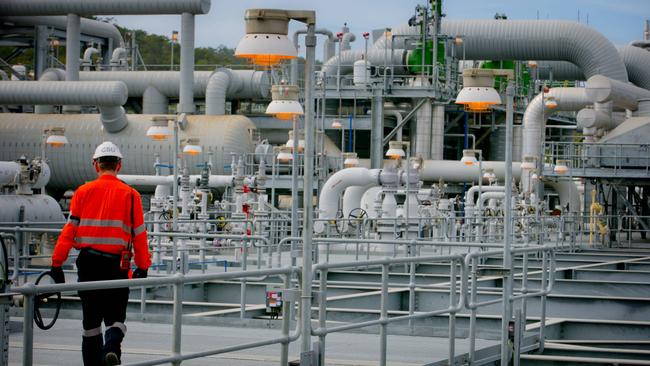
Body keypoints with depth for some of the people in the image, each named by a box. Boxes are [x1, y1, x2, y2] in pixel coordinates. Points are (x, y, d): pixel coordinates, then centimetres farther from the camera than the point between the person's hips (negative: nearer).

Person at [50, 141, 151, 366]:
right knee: (115, 316, 7)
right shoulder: (130, 195, 0)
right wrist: (143, 266, 8)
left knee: (91, 318, 13)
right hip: (117, 263, -1)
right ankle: (112, 348, -21)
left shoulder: (83, 192, 2)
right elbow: (139, 234, 0)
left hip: (88, 263, 1)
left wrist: (57, 263, 0)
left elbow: (70, 229, -2)